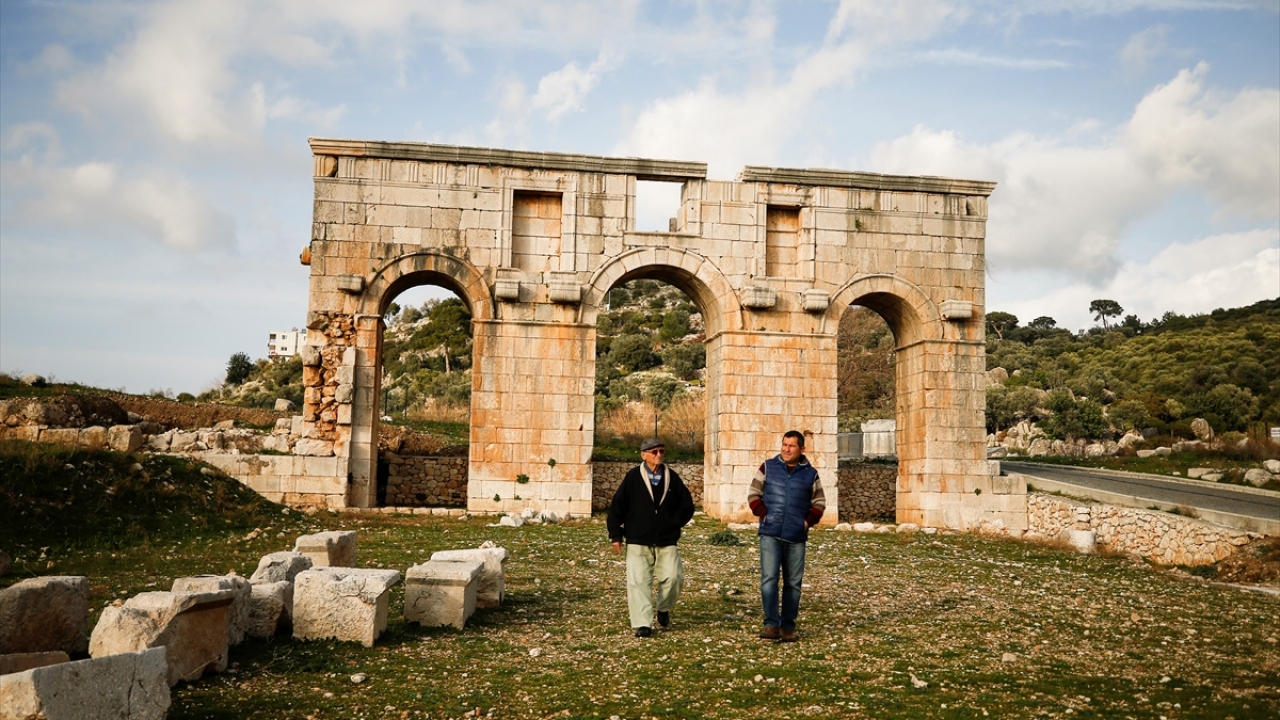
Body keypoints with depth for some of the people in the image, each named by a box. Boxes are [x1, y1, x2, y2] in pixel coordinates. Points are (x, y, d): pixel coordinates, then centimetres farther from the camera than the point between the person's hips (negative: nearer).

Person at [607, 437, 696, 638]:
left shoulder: (672, 477, 6)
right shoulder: (632, 477, -1)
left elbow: (687, 506, 14)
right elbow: (617, 507, 1)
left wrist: (674, 524, 2)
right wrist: (615, 535, -1)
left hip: (667, 541, 2)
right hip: (638, 541, -2)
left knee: (673, 577, -6)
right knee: (639, 581, -5)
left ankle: (664, 609, 23)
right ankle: (642, 624, 2)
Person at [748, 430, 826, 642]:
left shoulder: (810, 474, 7)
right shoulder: (768, 467, 4)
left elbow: (819, 502, 14)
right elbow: (753, 494, 8)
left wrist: (808, 521, -1)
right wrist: (763, 514, -6)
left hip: (796, 537, 2)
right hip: (770, 535, -1)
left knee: (793, 583, 7)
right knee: (769, 578, -10)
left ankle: (788, 626, 16)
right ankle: (771, 624, -8)